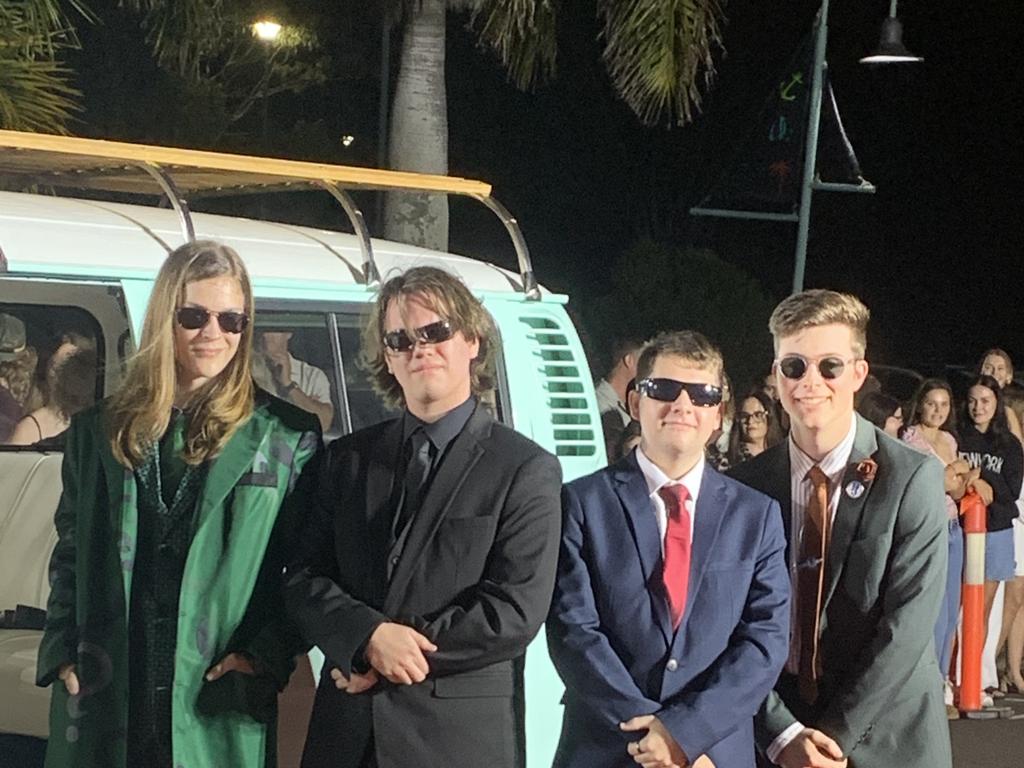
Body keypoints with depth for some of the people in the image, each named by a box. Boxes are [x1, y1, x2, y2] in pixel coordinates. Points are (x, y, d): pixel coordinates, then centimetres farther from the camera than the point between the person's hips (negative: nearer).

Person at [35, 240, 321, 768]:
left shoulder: (288, 437, 5)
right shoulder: (99, 432, 12)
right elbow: (68, 557, 15)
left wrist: (267, 655, -9)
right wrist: (62, 654, 3)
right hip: (103, 700, 2)